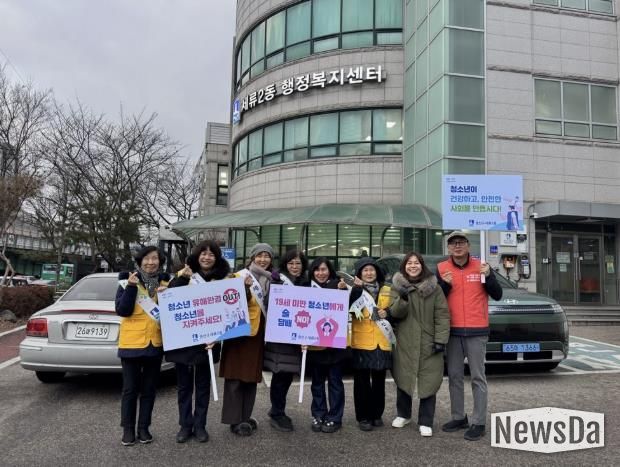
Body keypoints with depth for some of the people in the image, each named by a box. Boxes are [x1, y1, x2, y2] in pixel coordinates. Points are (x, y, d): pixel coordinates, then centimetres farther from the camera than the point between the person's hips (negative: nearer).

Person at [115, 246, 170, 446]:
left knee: (149, 389, 10)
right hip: (131, 342, -3)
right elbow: (122, 311, -12)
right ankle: (128, 429, 18)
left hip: (155, 343, 3)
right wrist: (132, 287, -20)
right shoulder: (128, 280, -3)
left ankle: (144, 428, 22)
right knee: (130, 388, 5)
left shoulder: (165, 282, 6)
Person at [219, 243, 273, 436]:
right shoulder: (240, 276, -6)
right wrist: (245, 287, -29)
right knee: (235, 377, -2)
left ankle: (245, 417, 22)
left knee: (252, 377, 11)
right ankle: (234, 420, 7)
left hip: (259, 332, 5)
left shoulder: (271, 280, 11)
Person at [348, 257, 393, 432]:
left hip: (382, 342, 3)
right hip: (362, 342, -3)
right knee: (362, 381, 2)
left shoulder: (387, 290, 9)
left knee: (379, 380, 12)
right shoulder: (355, 290, 0)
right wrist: (357, 288, -26)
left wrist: (387, 313, -6)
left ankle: (377, 415, 24)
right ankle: (363, 417, 11)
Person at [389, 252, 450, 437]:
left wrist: (440, 339, -11)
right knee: (403, 378, 11)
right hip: (405, 342, 1)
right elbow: (395, 313, -6)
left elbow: (442, 315, -4)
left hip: (428, 342, -1)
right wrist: (402, 299, -24)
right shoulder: (398, 287, 3)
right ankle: (403, 414, 31)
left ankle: (425, 422, 13)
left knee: (429, 382, 0)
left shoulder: (434, 287, 0)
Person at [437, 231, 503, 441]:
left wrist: (488, 276, -17)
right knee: (454, 376, 12)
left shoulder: (481, 266, -1)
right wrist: (444, 284, -14)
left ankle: (479, 422, 7)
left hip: (477, 331, -3)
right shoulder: (442, 268, 2)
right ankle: (459, 417, 25)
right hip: (453, 331, 3)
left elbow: (497, 295, -1)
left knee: (478, 377, 1)